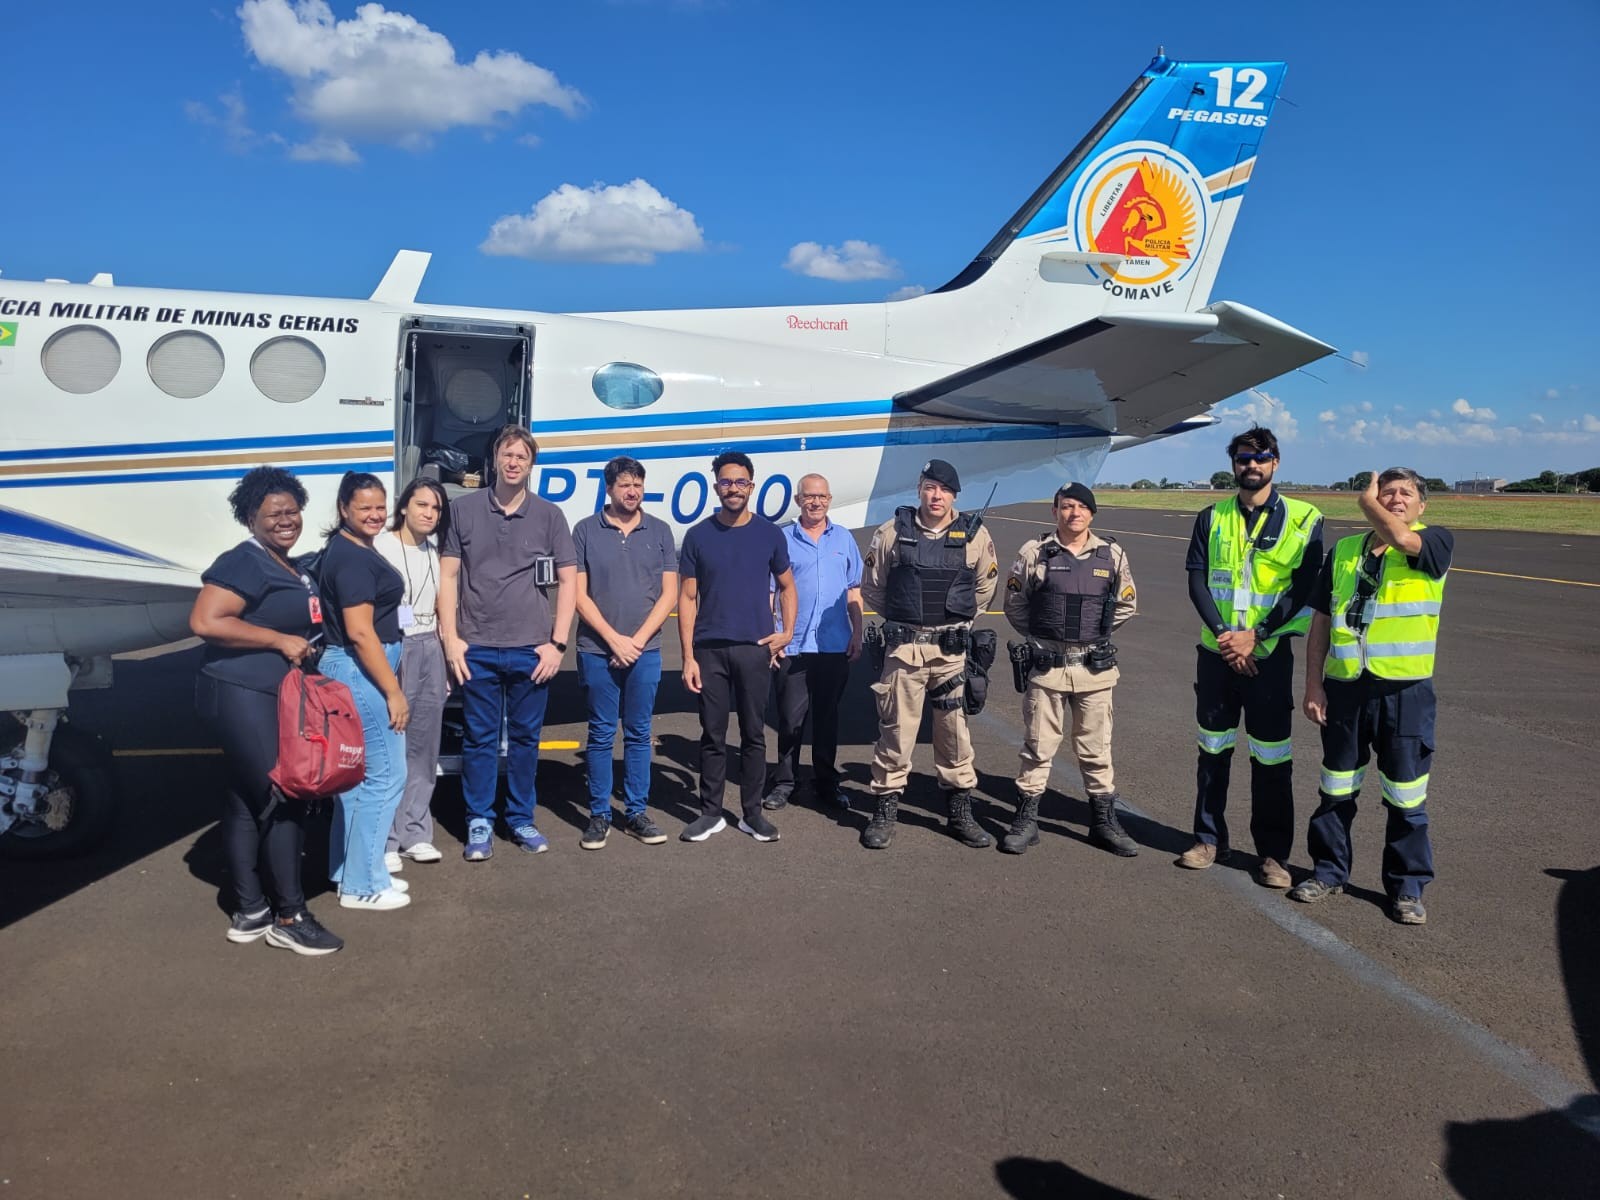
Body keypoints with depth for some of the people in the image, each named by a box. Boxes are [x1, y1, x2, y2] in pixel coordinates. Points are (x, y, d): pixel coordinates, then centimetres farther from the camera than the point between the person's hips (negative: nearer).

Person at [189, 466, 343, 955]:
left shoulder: (291, 568, 15)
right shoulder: (245, 563, -14)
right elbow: (204, 622, -24)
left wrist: (305, 648, 8)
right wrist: (281, 641, -20)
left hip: (274, 698, 10)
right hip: (243, 697, -10)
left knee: (247, 800, 14)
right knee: (283, 799, -7)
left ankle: (250, 912, 22)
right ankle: (289, 917, 3)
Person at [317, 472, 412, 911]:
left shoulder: (351, 549, 14)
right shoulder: (353, 558, -18)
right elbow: (360, 632, -22)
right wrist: (394, 691, -20)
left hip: (351, 671, 11)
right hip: (362, 672, -11)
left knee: (358, 775, 17)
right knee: (384, 776, -4)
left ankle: (350, 871, 28)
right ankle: (362, 886, 5)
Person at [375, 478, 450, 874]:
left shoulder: (435, 552, 14)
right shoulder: (381, 546, -5)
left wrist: (445, 661, 16)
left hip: (430, 651, 6)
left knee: (423, 746, 8)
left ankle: (415, 833, 17)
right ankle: (385, 841, 1)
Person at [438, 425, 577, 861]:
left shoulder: (549, 515, 4)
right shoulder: (464, 509, 3)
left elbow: (568, 581, 4)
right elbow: (448, 576, 5)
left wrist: (558, 643, -2)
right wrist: (450, 638, -3)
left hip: (531, 650, 1)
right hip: (477, 649, -1)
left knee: (525, 738, 10)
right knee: (479, 738, 6)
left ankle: (521, 818, 23)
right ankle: (479, 823, 18)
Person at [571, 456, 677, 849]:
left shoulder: (659, 531, 5)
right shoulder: (586, 531, 1)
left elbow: (669, 594, 2)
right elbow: (579, 595, -2)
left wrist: (637, 640, -6)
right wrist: (613, 639, -9)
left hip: (645, 650, 1)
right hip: (597, 650, -1)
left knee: (639, 734, 7)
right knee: (601, 734, 4)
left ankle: (637, 813, 16)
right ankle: (599, 815, 13)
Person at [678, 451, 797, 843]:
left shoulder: (769, 534, 3)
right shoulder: (699, 536, 1)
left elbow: (787, 587, 14)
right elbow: (687, 598, 2)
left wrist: (787, 632, 0)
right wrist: (688, 657, -4)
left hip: (755, 649, 0)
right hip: (709, 649, 0)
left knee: (754, 734, 7)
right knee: (713, 734, 6)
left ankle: (752, 813, 18)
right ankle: (711, 812, 17)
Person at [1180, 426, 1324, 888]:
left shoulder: (1302, 520, -2)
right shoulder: (1211, 518, 6)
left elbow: (1304, 591, -7)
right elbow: (1196, 581, -1)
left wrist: (1255, 635, -15)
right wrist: (1223, 634, -14)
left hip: (1269, 655, -3)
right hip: (1217, 652, 3)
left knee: (1272, 758, 2)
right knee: (1213, 749, 12)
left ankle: (1273, 853, 13)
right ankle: (1209, 838, 24)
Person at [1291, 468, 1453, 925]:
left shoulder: (1436, 542, -1)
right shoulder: (1343, 551, 9)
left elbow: (1400, 539, -25)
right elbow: (1320, 623, 9)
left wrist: (1367, 502, -7)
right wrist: (1313, 683, 1)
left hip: (1405, 689, -3)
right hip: (1344, 686, 3)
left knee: (1405, 796, 6)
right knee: (1336, 788, 14)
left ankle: (1408, 887, 20)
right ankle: (1329, 871, 28)